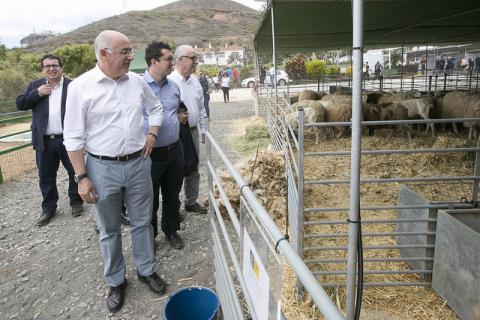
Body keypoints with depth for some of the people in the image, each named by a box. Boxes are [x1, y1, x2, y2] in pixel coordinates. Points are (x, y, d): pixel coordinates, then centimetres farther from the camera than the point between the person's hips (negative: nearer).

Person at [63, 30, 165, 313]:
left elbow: (156, 108, 20)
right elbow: (74, 137, -8)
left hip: (138, 164, 3)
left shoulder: (137, 81, 1)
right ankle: (116, 281, 32)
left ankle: (147, 270, 35)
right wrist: (82, 177, -9)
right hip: (102, 168, -3)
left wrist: (152, 134, 4)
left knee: (142, 222, 15)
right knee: (110, 230, 13)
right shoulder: (81, 86, -10)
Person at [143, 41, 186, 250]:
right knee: (150, 199, 12)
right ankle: (149, 236, 32)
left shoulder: (173, 86, 6)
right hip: (150, 153, -5)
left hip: (175, 150, 5)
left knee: (172, 195, 19)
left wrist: (180, 117, 4)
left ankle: (171, 230, 39)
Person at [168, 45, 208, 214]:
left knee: (193, 168, 16)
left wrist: (203, 129, 16)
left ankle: (191, 202, 32)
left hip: (193, 131, 7)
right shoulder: (170, 81, -16)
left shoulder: (195, 81, 8)